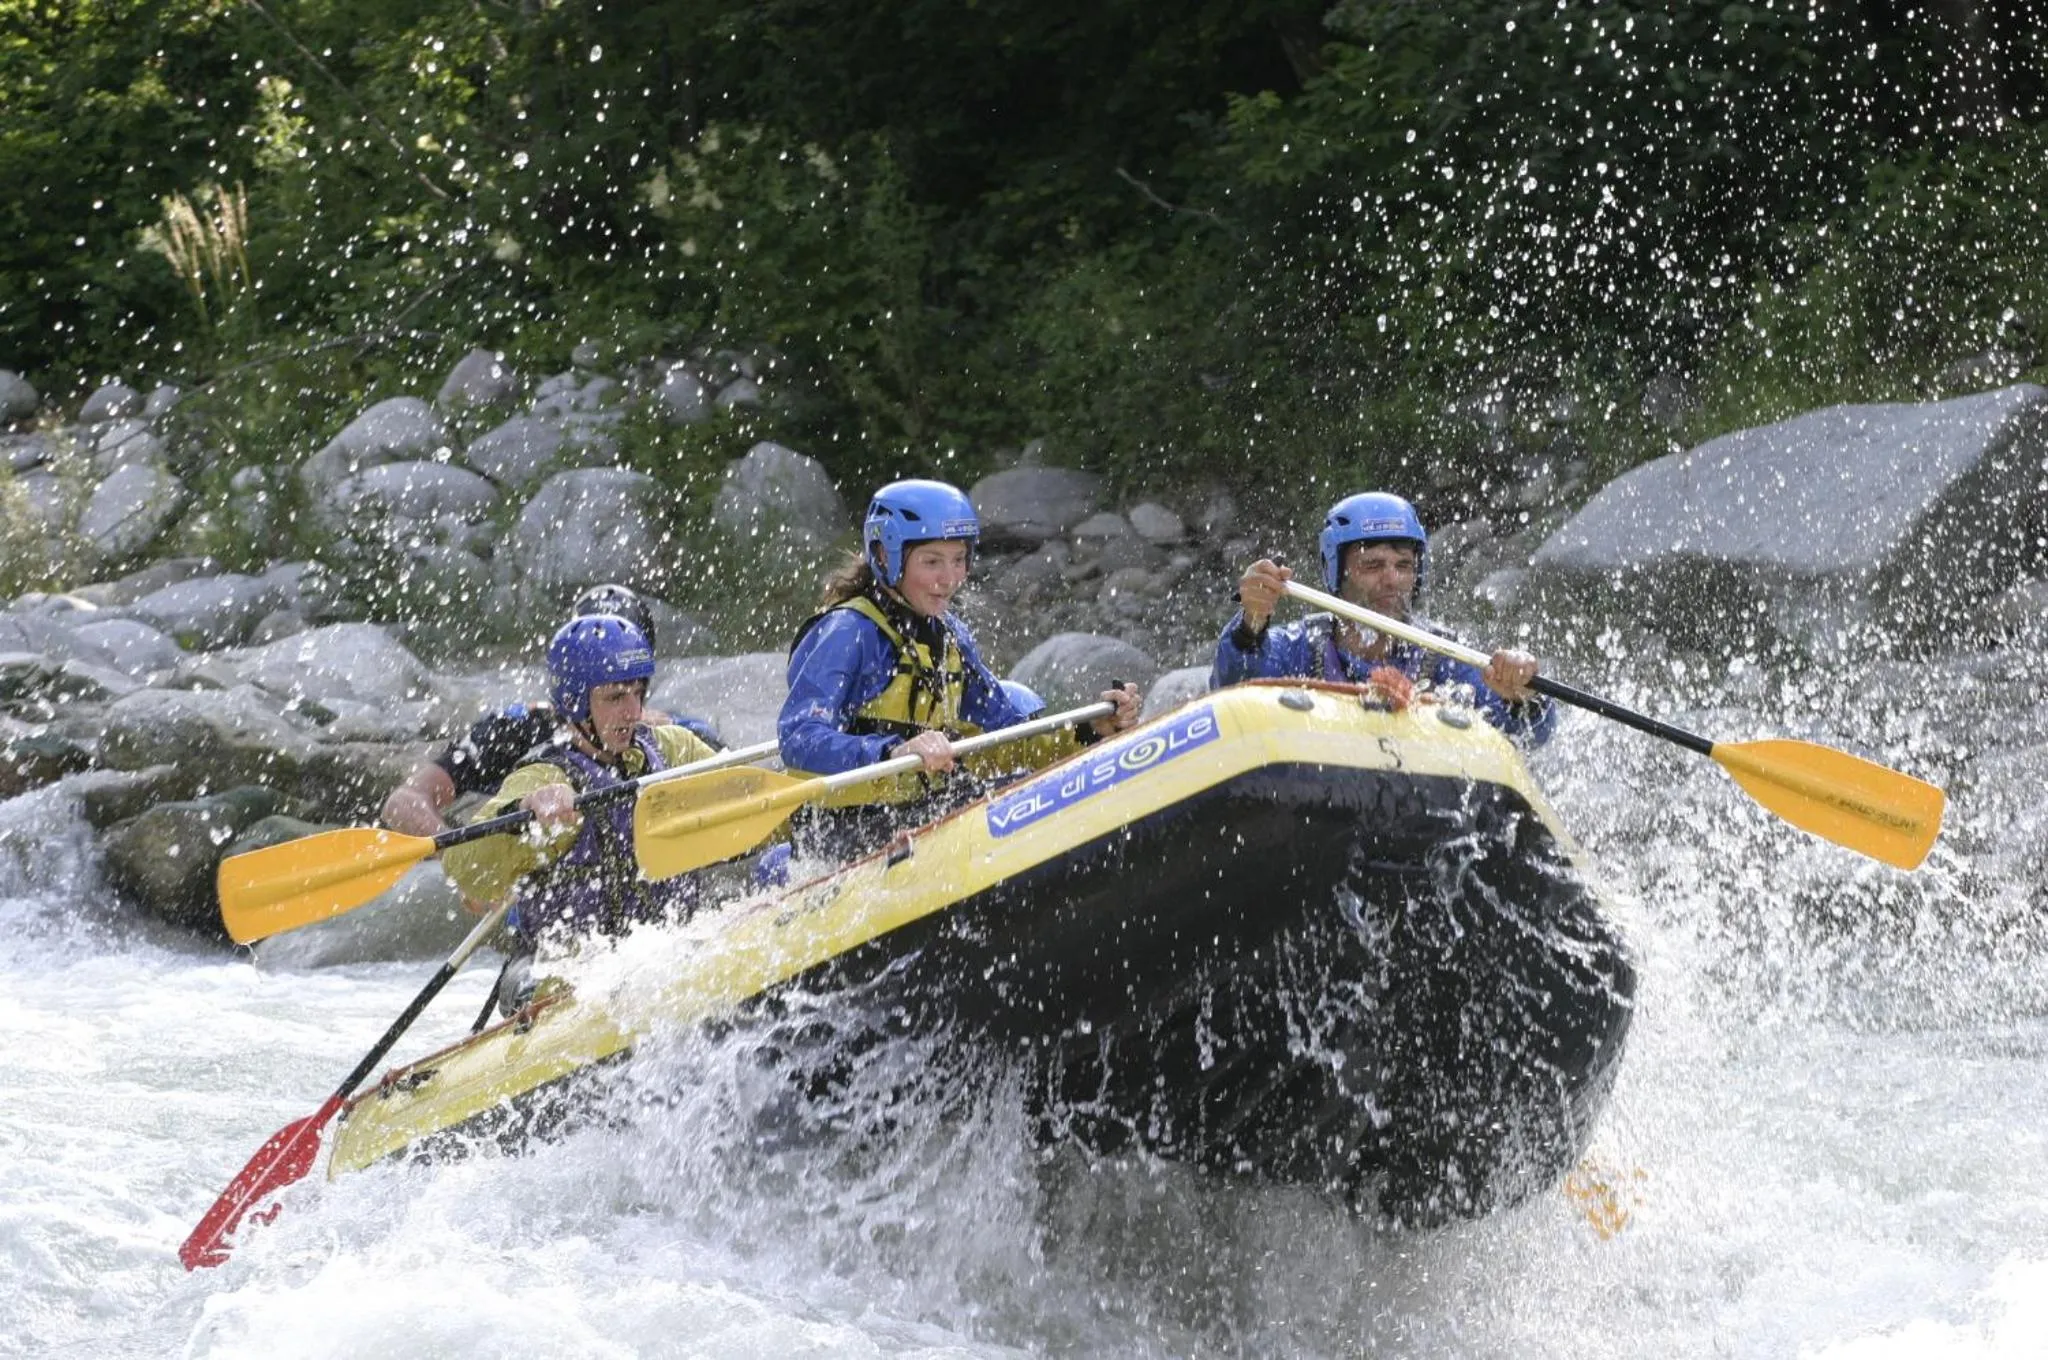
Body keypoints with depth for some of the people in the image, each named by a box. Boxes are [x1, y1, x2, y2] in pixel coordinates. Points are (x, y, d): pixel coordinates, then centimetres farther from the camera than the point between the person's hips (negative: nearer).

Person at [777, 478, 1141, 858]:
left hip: (918, 811, 9)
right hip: (842, 827, -9)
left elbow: (1006, 737, 13)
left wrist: (1091, 731, -4)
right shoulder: (847, 634, -14)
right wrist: (896, 754, -43)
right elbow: (797, 740, -27)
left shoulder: (950, 638, 12)